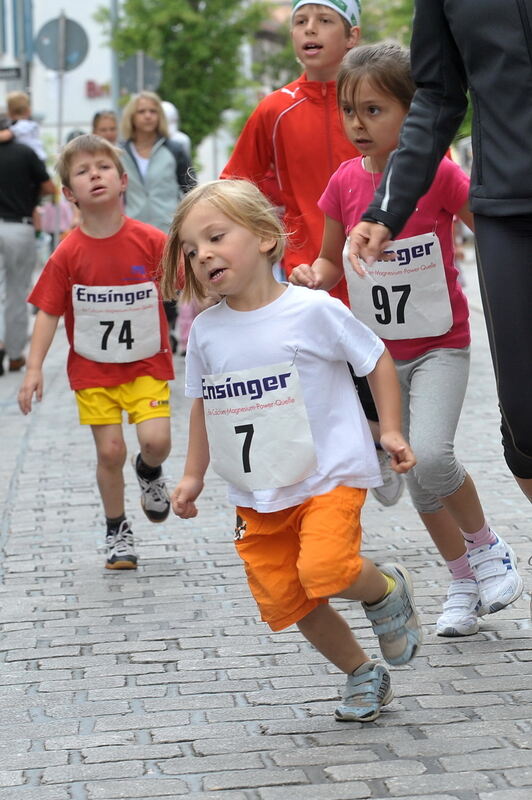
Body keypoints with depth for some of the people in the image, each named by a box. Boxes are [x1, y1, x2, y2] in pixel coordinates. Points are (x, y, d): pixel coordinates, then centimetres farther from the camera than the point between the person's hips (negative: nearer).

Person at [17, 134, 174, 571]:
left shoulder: (151, 241, -9)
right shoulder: (69, 254, -9)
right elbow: (49, 311, -4)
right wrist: (34, 367, -11)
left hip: (147, 363, 0)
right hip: (93, 368, 0)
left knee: (156, 439, -16)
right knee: (110, 450, -1)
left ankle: (150, 472, 23)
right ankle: (117, 531, 21)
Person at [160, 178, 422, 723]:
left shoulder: (312, 310, -12)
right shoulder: (206, 331, 2)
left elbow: (375, 359, -1)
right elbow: (203, 405, 15)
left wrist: (390, 432, -5)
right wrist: (193, 475, 13)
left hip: (329, 475, -5)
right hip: (257, 495, 5)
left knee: (323, 570, -26)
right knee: (284, 600, 5)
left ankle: (387, 590, 8)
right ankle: (362, 675, 28)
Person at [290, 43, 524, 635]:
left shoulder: (438, 174, -15)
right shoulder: (345, 182, -3)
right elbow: (332, 259, 9)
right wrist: (313, 276, -13)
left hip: (440, 346, -4)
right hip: (380, 351, 4)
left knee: (430, 456, -24)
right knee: (416, 477, 9)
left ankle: (487, 546, 4)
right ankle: (463, 580, 27)